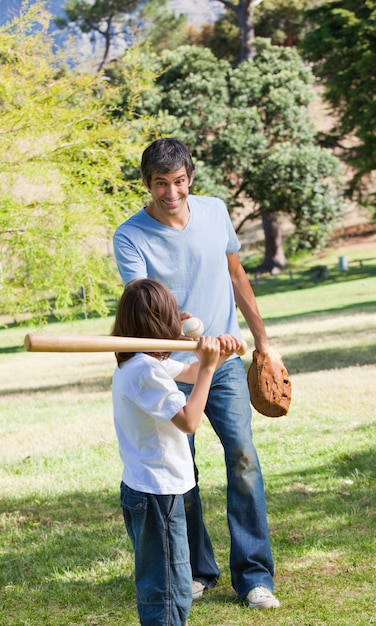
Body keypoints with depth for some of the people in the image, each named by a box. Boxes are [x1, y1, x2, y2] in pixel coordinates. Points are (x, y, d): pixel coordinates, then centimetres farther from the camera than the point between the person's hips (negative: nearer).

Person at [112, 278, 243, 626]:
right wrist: (208, 367, -19)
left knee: (155, 580, 22)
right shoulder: (146, 370, -23)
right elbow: (189, 420, -24)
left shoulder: (139, 363, 9)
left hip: (143, 489, 11)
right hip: (157, 493, -11)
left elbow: (189, 373, 23)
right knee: (171, 586, -5)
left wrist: (212, 357, 4)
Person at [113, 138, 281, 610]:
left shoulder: (215, 211, 1)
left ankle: (253, 576, 1)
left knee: (243, 460, -7)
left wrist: (261, 338, 14)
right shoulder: (129, 237, -10)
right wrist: (169, 318, -45)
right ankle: (197, 570, 21)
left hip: (225, 362, 2)